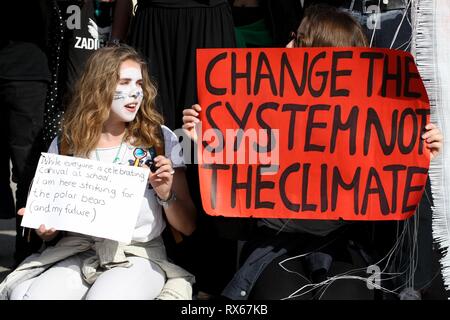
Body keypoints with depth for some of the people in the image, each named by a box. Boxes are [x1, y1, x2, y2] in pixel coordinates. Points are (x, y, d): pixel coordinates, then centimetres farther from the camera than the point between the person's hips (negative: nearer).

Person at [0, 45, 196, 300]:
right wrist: (45, 227, -8)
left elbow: (188, 227, 5)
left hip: (139, 256, -1)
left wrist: (166, 195, -14)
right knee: (25, 294, -27)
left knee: (103, 296, -34)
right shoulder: (66, 144, 5)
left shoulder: (160, 139, 1)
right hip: (78, 253, 2)